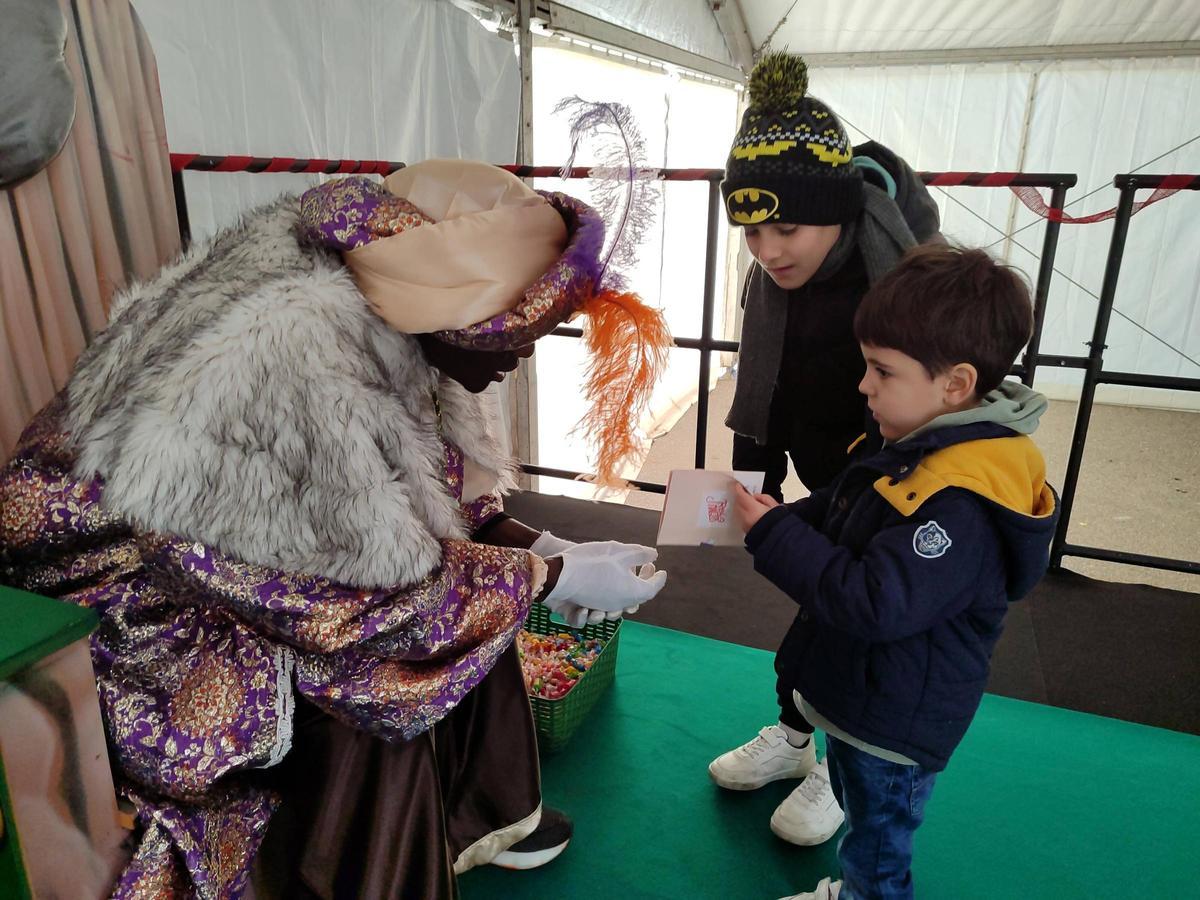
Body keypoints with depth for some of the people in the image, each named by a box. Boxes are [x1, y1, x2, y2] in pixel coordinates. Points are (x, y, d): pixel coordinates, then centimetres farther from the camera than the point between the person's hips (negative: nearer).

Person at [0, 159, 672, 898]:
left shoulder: (381, 322, -10)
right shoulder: (297, 365, -36)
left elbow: (444, 489, 4)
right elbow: (378, 596, -30)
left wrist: (538, 546, -9)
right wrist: (554, 579, -22)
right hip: (134, 593, -8)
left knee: (473, 580, 1)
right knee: (375, 678, -25)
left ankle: (476, 814, 18)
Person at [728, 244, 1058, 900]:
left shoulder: (959, 503, -33)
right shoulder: (910, 443, -2)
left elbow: (875, 604, -36)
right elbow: (834, 515, 12)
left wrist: (773, 535, -30)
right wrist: (775, 519, -6)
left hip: (893, 729, -9)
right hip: (854, 693, 9)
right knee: (858, 818, 32)